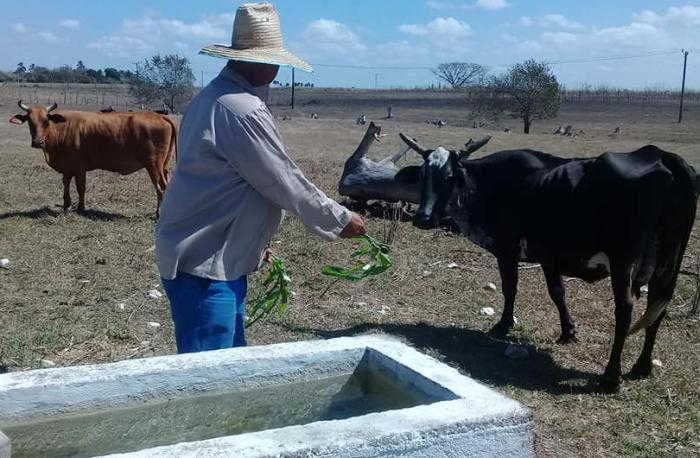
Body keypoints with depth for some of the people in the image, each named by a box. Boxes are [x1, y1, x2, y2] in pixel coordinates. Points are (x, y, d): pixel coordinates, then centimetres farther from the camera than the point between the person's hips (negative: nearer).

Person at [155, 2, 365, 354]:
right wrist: (340, 220, -3)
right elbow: (287, 183, -16)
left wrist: (253, 240, 24)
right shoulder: (242, 110, -21)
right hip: (205, 265, -10)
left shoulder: (210, 97, 11)